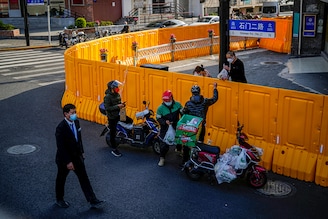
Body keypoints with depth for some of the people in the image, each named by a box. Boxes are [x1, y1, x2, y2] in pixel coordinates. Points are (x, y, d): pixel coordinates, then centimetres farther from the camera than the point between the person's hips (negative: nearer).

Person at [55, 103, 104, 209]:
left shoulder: (76, 122, -3)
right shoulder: (61, 128, -25)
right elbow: (60, 147, -24)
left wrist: (82, 152, 14)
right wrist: (68, 162, -23)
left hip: (77, 156, 6)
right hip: (64, 158, -6)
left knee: (84, 178, 6)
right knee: (61, 179, 15)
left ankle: (93, 201, 10)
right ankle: (59, 199, 37)